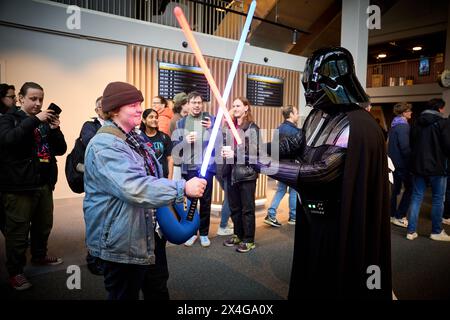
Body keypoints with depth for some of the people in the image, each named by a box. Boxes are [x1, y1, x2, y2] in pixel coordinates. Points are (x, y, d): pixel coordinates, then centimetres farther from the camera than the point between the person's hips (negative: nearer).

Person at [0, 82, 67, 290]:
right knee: (18, 231, 0)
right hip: (19, 186, -5)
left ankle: (39, 256, 38)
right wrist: (34, 120, -25)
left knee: (44, 225, 17)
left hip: (44, 184, 6)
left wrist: (55, 129, -8)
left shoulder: (45, 121, 14)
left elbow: (61, 150, 9)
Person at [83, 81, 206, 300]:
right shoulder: (104, 145, -23)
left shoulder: (134, 139, 10)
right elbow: (133, 187, -36)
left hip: (149, 235, 10)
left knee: (158, 291, 24)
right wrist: (182, 188, -36)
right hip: (122, 244, -9)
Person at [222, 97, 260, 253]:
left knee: (247, 208, 4)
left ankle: (249, 240, 15)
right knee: (234, 207, 14)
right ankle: (238, 235, 29)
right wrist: (224, 152, -5)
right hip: (232, 172, 6)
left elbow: (254, 153, -13)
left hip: (246, 173, -6)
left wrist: (234, 154, -19)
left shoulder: (252, 128, -6)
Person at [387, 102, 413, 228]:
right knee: (409, 188, -1)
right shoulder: (403, 126, -16)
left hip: (394, 160, 9)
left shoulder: (394, 125, 13)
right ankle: (399, 216, -1)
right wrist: (411, 160, -13)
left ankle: (392, 214, 21)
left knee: (395, 188, 14)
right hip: (402, 162, -9)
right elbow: (405, 147, -22)